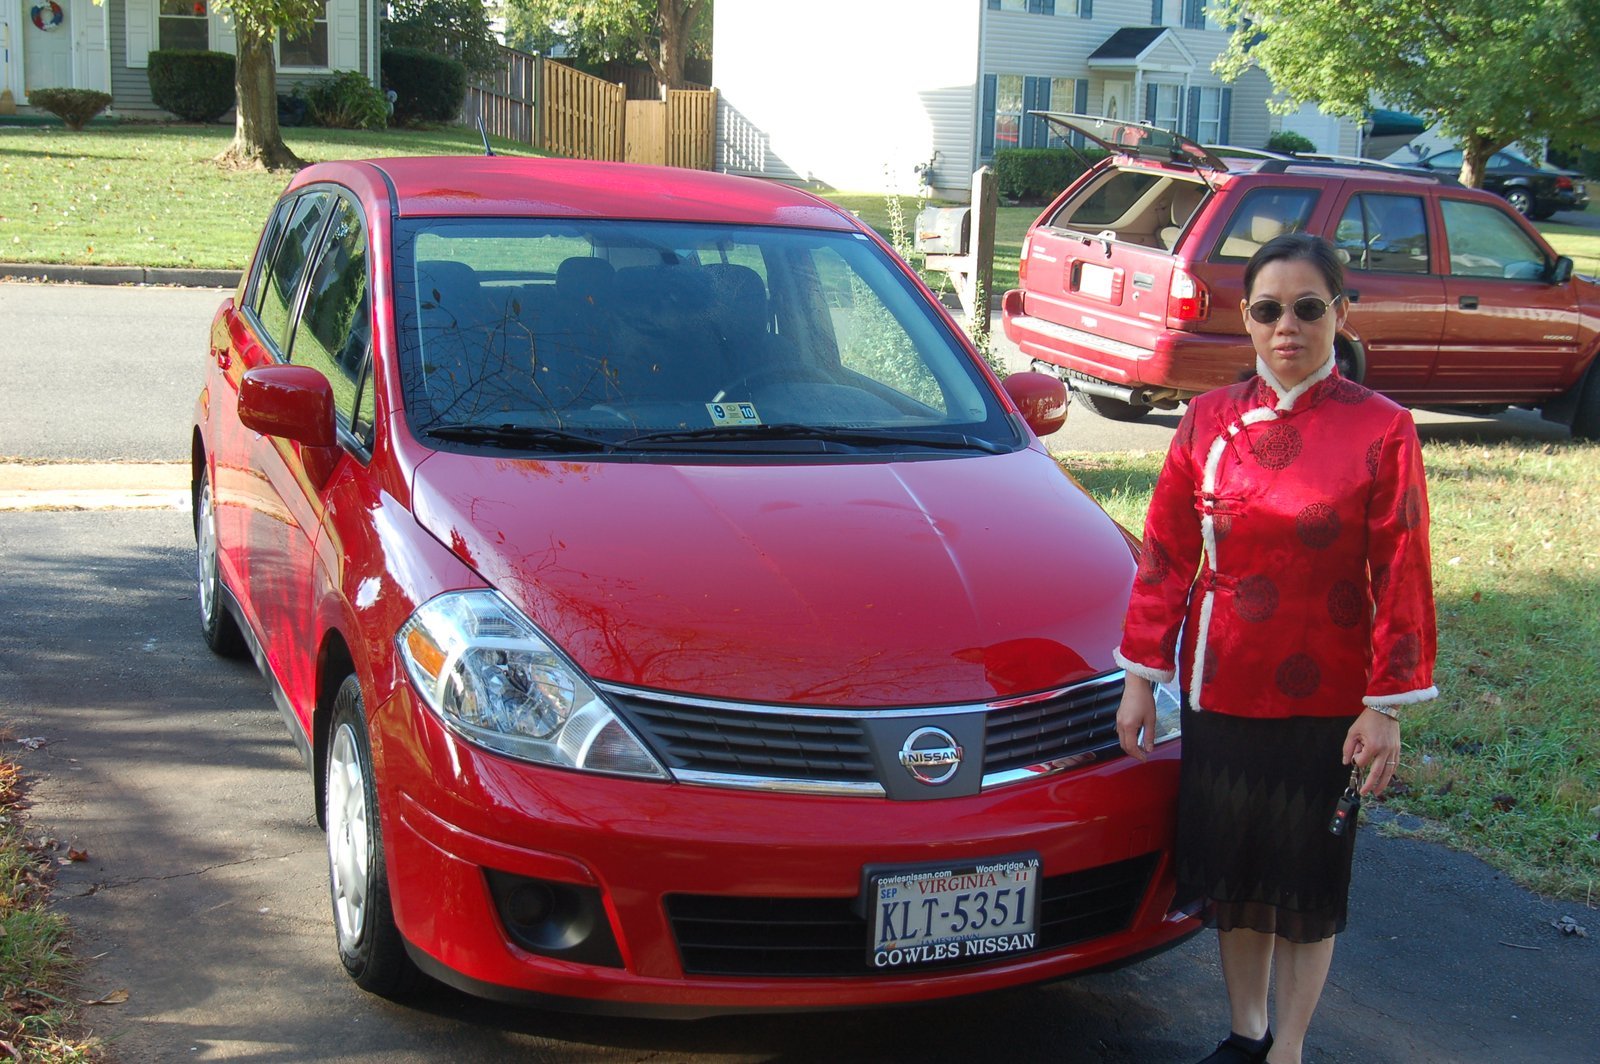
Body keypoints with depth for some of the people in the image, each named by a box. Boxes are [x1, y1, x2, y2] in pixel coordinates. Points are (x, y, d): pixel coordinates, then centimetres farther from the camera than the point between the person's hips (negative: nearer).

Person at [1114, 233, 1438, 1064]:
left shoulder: (1381, 430, -9)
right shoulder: (1208, 420, 0)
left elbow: (1401, 580, -7)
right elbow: (1165, 557, 3)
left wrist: (1386, 706, -9)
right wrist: (1140, 676, 2)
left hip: (1325, 700, -3)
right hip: (1221, 690, 3)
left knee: (1308, 881, 9)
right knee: (1232, 871, 15)